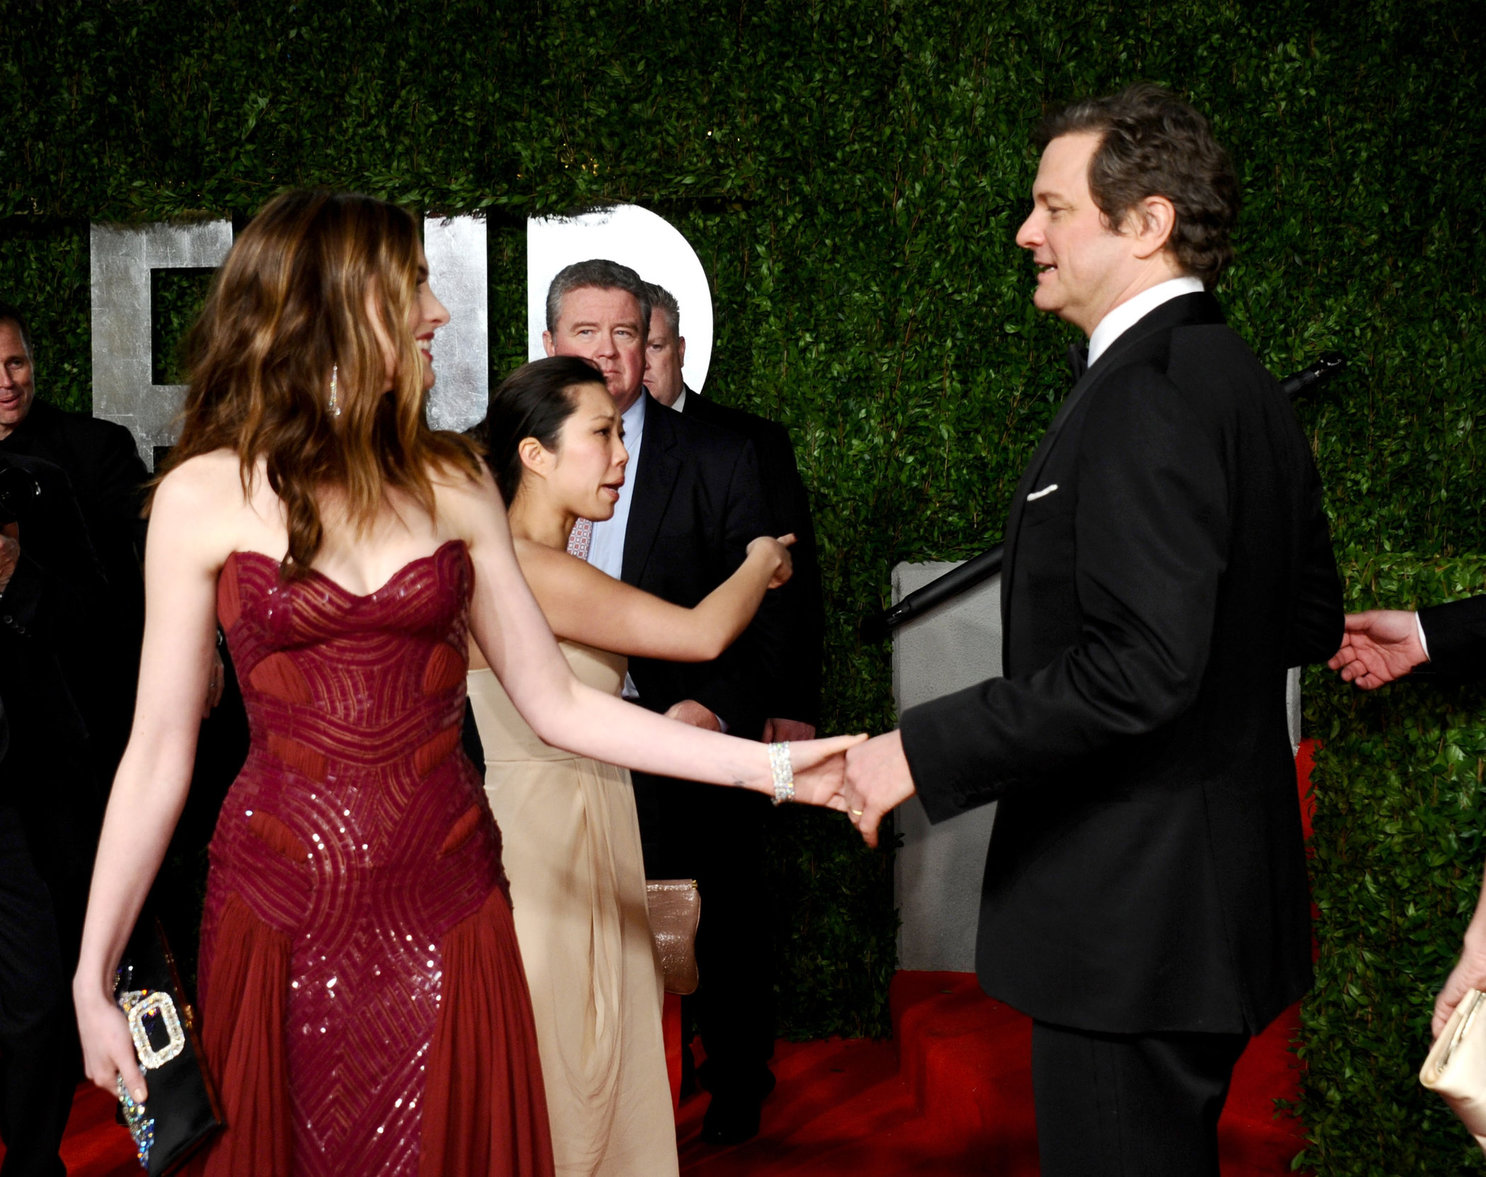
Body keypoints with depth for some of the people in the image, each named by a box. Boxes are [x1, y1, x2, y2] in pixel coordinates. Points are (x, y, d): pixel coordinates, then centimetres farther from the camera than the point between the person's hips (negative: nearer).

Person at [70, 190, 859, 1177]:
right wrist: (93, 977, -2)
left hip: (446, 910, 2)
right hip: (281, 911, -2)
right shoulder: (205, 498, -2)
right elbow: (159, 752, 0)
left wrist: (767, 765, -1)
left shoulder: (453, 484, 5)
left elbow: (556, 704, 5)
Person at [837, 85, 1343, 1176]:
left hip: (1135, 911, -10)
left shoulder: (1145, 395, -20)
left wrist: (923, 751, -22)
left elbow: (1139, 668, -28)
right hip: (1220, 900, 11)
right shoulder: (1244, 382, 11)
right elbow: (1309, 622, 19)